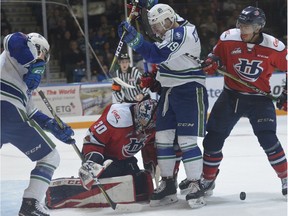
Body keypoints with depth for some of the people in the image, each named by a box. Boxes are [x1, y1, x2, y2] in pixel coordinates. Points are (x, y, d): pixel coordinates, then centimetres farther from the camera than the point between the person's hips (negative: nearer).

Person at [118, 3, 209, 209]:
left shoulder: (183, 35, -22)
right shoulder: (173, 27, 6)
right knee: (163, 137, 6)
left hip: (190, 92, -9)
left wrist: (133, 37, -36)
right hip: (169, 90, 9)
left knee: (186, 141, -11)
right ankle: (168, 184, 13)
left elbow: (156, 54, -31)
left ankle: (197, 186, -4)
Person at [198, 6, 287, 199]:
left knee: (268, 139, -17)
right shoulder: (228, 38, -9)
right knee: (213, 138, 3)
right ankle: (208, 179, 22)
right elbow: (217, 54, 8)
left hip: (259, 98, -3)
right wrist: (211, 63, -14)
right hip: (231, 96, 3)